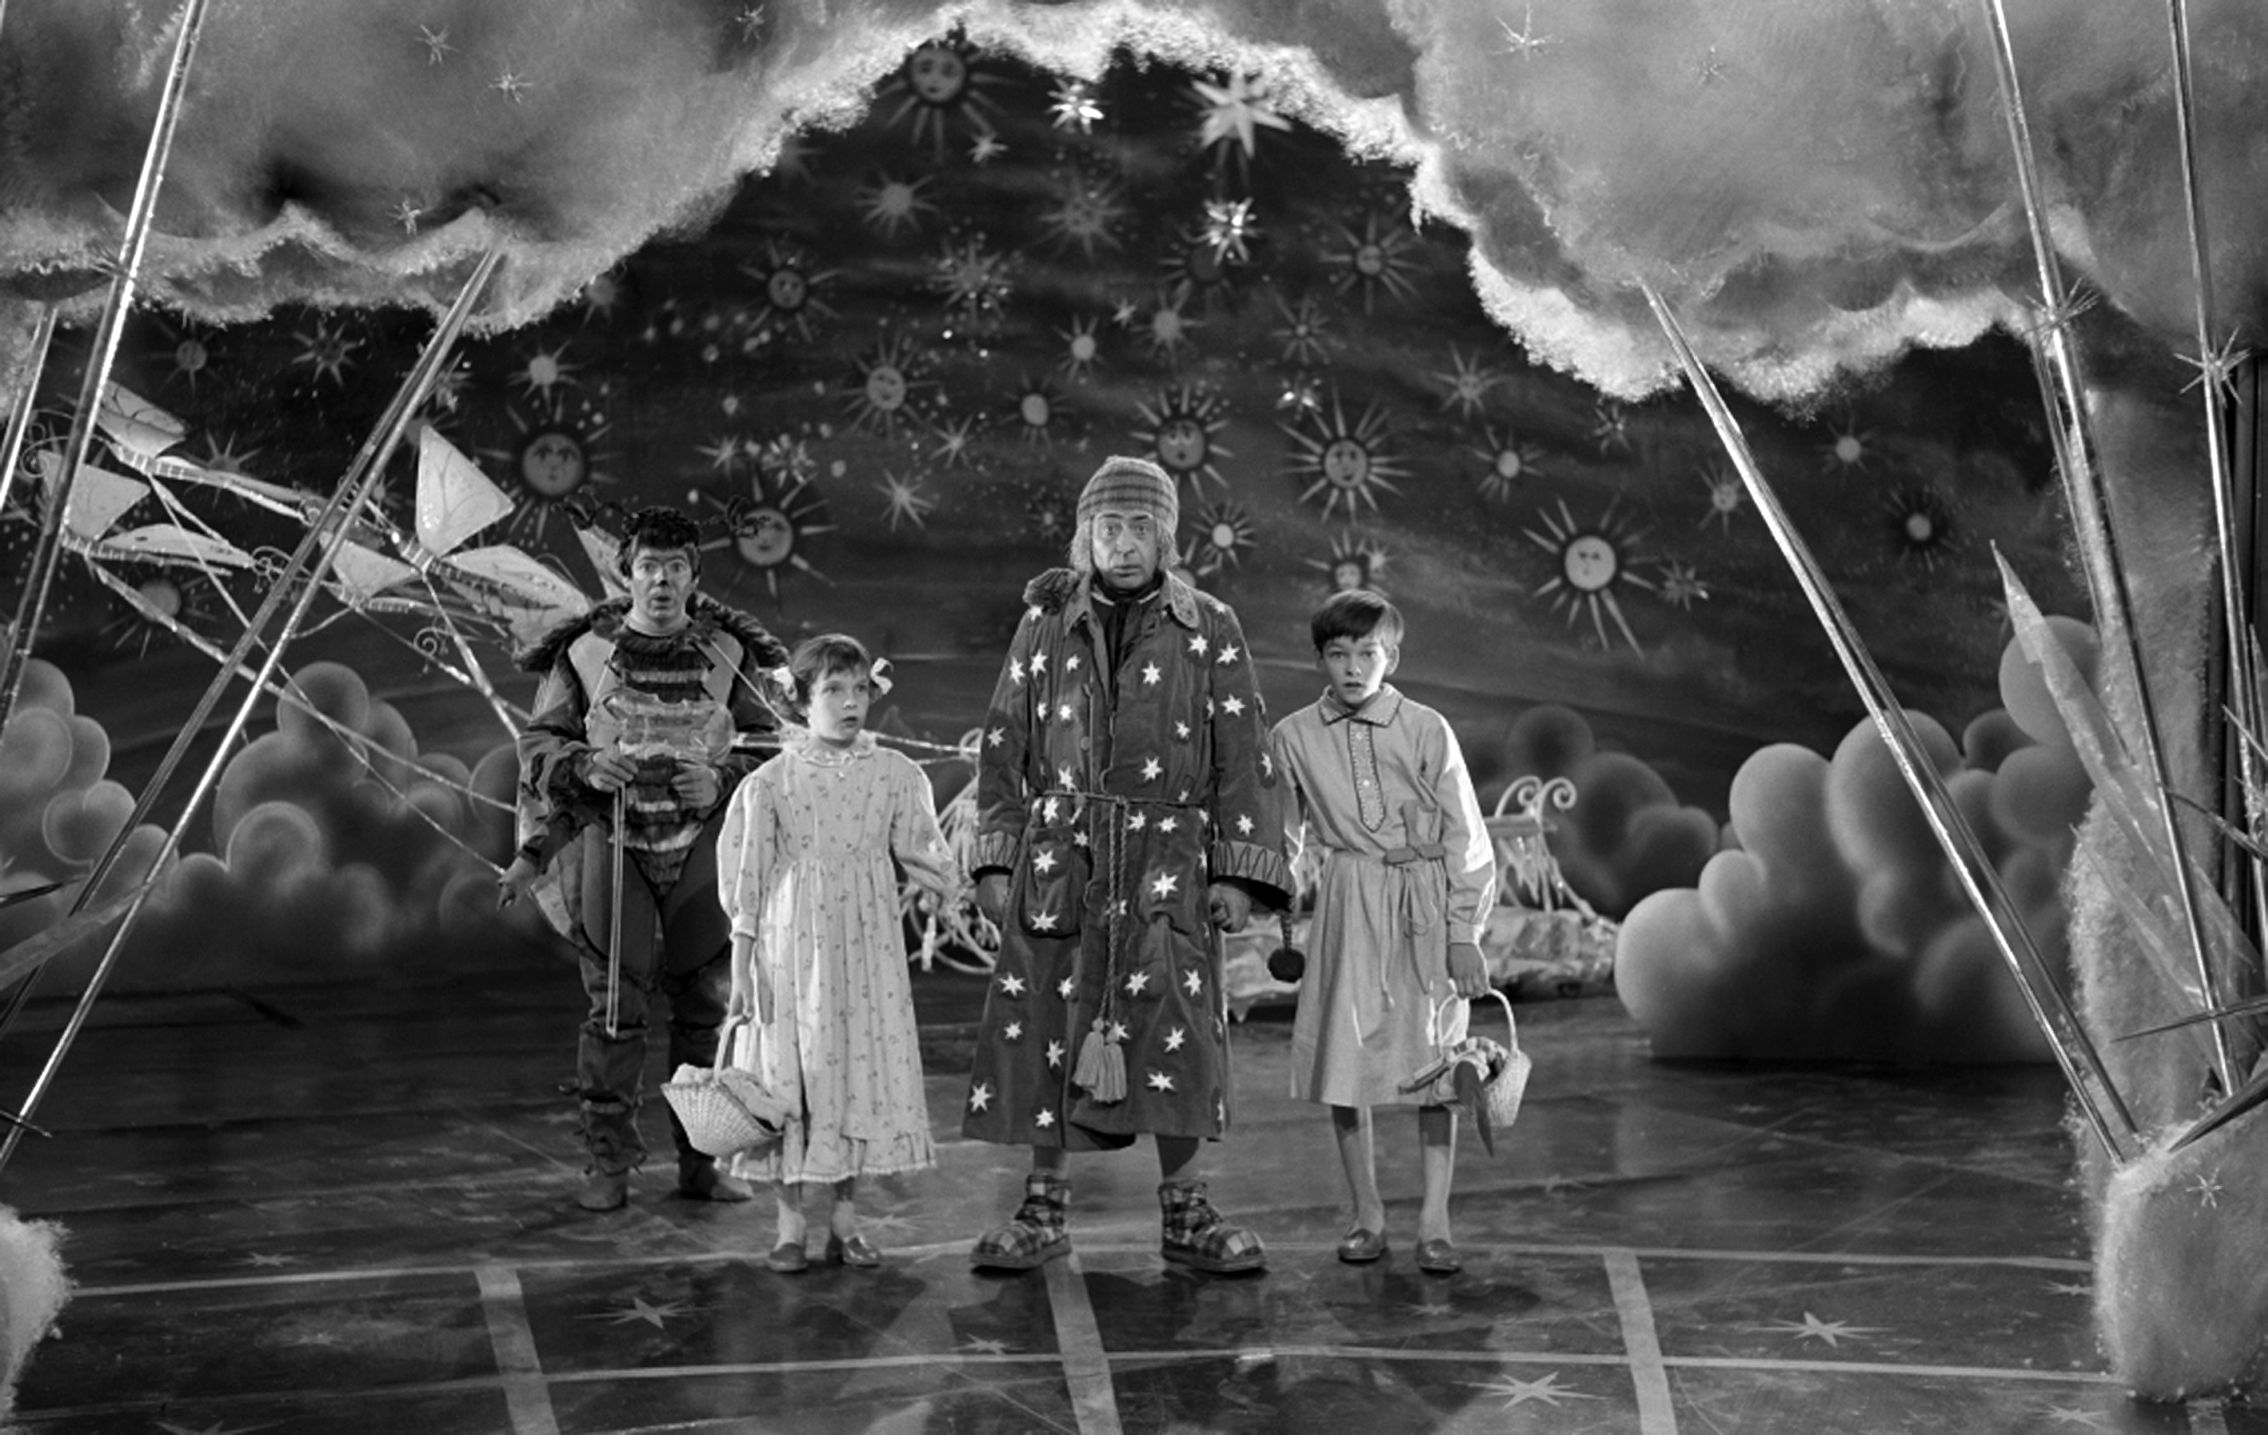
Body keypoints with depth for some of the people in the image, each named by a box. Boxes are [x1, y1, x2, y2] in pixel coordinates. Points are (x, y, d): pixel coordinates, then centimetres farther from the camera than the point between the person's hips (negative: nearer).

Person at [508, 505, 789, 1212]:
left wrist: (721, 779, -10)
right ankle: (607, 1163, 9)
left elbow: (770, 745, 9)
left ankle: (700, 1159, 18)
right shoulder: (583, 652, 2)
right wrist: (586, 765, -13)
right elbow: (538, 744, 7)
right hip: (612, 836, -1)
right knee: (615, 1007, -3)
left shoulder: (727, 651, 5)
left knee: (706, 1005, 6)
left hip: (703, 840, 2)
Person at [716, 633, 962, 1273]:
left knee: (866, 1068, 4)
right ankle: (790, 1226, 16)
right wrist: (741, 967, -1)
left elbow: (922, 857, 9)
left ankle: (846, 1223, 18)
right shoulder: (770, 782, -4)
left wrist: (981, 893, -2)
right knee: (792, 1073, 3)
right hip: (793, 945, -2)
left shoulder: (895, 774, 1)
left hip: (868, 945, 2)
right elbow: (747, 876, -1)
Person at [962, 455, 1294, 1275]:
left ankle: (1184, 1214, 10)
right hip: (1058, 859, 1)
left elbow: (1242, 755, 2)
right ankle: (1043, 1211, 15)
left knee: (1176, 1030, -5)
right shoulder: (1046, 623, 9)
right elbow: (1004, 744, 9)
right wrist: (996, 858, 2)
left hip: (1167, 861, -1)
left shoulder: (1208, 629, 5)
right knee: (1044, 1029, 1)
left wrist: (1238, 871, -4)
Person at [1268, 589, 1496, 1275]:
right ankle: (1367, 1214, 17)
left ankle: (1434, 1221, 8)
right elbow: (1286, 837, 12)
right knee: (1342, 1063, 2)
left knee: (1437, 1062, 0)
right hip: (1346, 910, 2)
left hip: (1425, 907, -1)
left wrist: (1465, 934, -6)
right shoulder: (1295, 736, 2)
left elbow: (1467, 839, -2)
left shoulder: (1426, 730, -4)